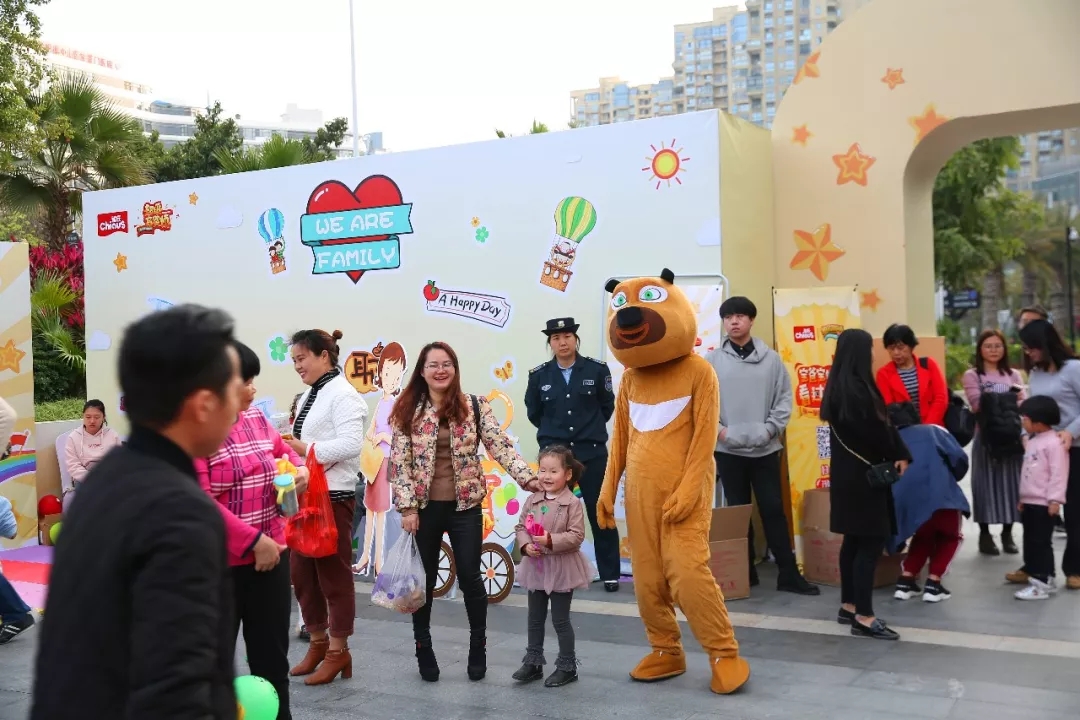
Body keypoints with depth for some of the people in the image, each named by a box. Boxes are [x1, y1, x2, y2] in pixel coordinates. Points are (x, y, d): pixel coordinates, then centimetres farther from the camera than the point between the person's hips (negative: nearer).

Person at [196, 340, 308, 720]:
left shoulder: (256, 417, 4)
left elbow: (281, 450, 23)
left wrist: (299, 468, 0)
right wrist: (254, 541, -21)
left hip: (271, 554, 7)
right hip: (218, 564, -7)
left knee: (272, 655, 18)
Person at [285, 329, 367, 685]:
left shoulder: (342, 394, -12)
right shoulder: (309, 396, 15)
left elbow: (350, 444, -23)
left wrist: (304, 449, -20)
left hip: (333, 496, -9)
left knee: (334, 573, 1)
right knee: (301, 571, 13)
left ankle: (338, 651, 13)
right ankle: (318, 643, 27)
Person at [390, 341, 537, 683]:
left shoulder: (475, 406, -1)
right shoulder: (407, 411, -1)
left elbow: (500, 446, -7)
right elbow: (399, 461, -3)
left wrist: (527, 477, -20)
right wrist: (407, 507, -10)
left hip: (465, 506, 0)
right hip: (424, 507, 1)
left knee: (470, 577, 5)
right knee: (424, 579, 11)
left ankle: (478, 647, 23)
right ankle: (423, 648, 27)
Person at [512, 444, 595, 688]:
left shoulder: (572, 503, -13)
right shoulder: (532, 500, 1)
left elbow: (576, 536, -17)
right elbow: (520, 527, 6)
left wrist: (551, 540, -26)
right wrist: (525, 545, -12)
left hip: (561, 568, -5)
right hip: (536, 567, 5)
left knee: (560, 620, 4)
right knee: (535, 618, 16)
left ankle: (567, 666, 18)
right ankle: (533, 662, 28)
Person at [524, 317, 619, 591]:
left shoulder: (597, 369, -4)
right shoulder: (539, 375, -1)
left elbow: (607, 406, 8)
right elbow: (533, 412, 13)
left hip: (592, 452, -1)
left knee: (600, 513, 5)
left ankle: (610, 574, 16)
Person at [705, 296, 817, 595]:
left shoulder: (771, 358, 2)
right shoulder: (712, 360, 1)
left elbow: (784, 398, 2)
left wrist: (770, 429, -7)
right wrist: (717, 430, -8)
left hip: (765, 449, 0)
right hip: (728, 450, 0)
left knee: (773, 510, 2)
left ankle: (788, 574, 8)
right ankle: (745, 573, 17)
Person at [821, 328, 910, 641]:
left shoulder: (839, 386, 9)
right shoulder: (858, 390, -21)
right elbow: (876, 431, -15)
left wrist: (899, 454, 1)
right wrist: (897, 455, 3)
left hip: (848, 472, 10)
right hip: (863, 474, -10)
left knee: (855, 539, 15)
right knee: (871, 541, -6)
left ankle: (848, 606, 23)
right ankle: (864, 617, -2)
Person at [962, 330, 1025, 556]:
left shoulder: (1013, 375, 15)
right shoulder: (972, 375, 5)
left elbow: (1022, 404, 2)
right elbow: (978, 405, -9)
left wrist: (995, 402, -16)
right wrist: (1008, 402, -10)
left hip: (1011, 435, 3)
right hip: (986, 437, -3)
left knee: (1011, 482, 4)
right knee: (986, 483, -1)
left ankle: (1007, 533, 15)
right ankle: (985, 534, 7)